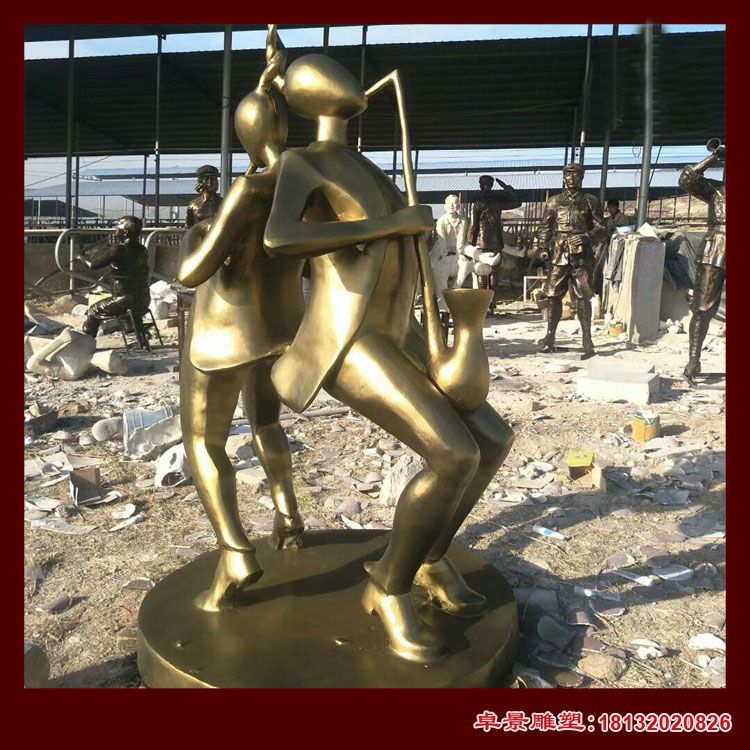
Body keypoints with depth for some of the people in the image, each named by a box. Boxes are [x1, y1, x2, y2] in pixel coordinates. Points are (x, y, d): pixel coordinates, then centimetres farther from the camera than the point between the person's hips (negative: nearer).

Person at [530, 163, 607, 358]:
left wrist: (586, 237, -14)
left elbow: (601, 229, 4)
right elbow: (544, 228, 13)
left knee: (583, 298, -4)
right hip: (559, 256, 2)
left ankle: (587, 340, 1)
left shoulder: (590, 202, 8)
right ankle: (549, 338, 11)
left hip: (582, 258, -2)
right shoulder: (554, 202, 12)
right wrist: (541, 247, -1)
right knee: (552, 296, 1)